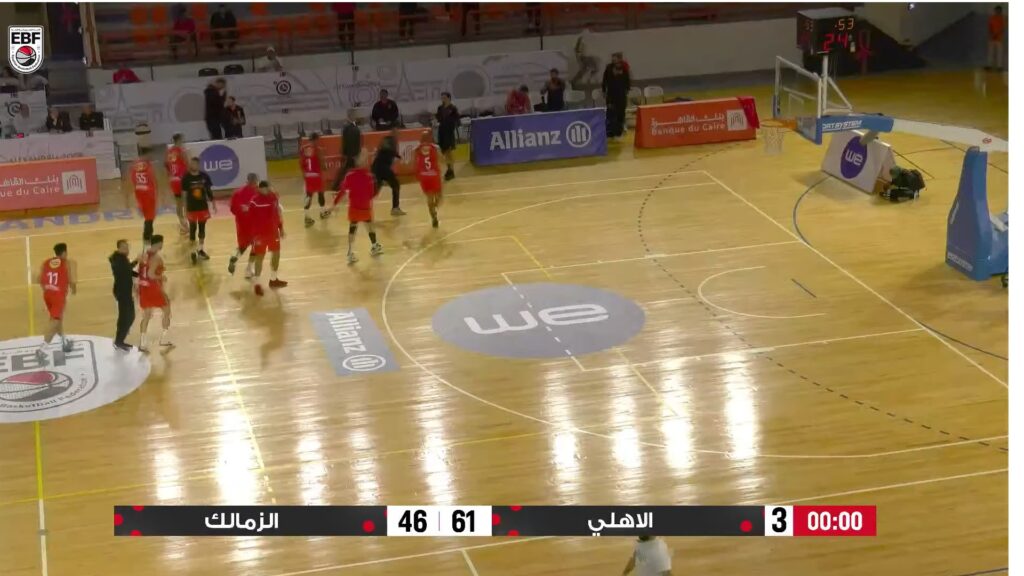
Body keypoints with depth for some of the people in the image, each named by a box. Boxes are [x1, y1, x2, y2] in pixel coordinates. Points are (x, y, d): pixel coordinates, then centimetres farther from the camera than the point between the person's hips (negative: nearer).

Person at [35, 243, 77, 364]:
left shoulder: (46, 262, 10)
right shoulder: (69, 263, -4)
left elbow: (39, 279, 6)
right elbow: (72, 281, -13)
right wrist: (74, 289, 9)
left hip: (47, 294, 6)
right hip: (59, 295, -6)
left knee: (58, 318, 26)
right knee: (54, 321, -10)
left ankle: (64, 342, 44)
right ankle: (42, 350, -23)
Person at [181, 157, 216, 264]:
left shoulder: (204, 176, -4)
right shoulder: (186, 178, -11)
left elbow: (209, 191, 6)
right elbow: (184, 194, -6)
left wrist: (213, 204, 6)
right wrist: (185, 210, -7)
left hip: (203, 207, 3)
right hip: (192, 208, -3)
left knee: (202, 228, 13)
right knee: (192, 229, 4)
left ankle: (201, 250, 27)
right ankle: (193, 252, 14)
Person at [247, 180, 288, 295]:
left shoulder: (274, 196, 0)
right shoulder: (254, 201, -18)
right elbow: (251, 219, -15)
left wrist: (281, 227, 13)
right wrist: (255, 234, -18)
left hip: (273, 231, 7)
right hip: (260, 233, -6)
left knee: (276, 254, 17)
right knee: (260, 257, 0)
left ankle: (273, 279, 34)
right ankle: (256, 283, 9)